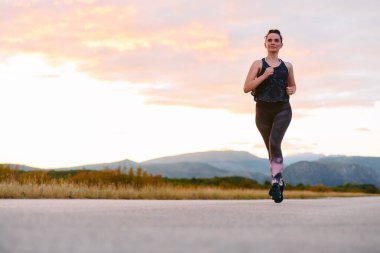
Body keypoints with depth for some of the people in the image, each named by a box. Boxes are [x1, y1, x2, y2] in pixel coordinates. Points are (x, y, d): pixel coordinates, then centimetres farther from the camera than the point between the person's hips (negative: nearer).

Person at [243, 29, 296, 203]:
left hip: (282, 110, -1)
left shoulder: (287, 66, 13)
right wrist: (264, 76, -15)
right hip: (263, 110, 1)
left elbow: (292, 85, 28)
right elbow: (246, 88, -4)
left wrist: (292, 90, 4)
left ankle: (275, 183, -28)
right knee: (272, 149, 10)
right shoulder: (258, 64, 6)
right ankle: (279, 182, 30)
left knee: (274, 143, -24)